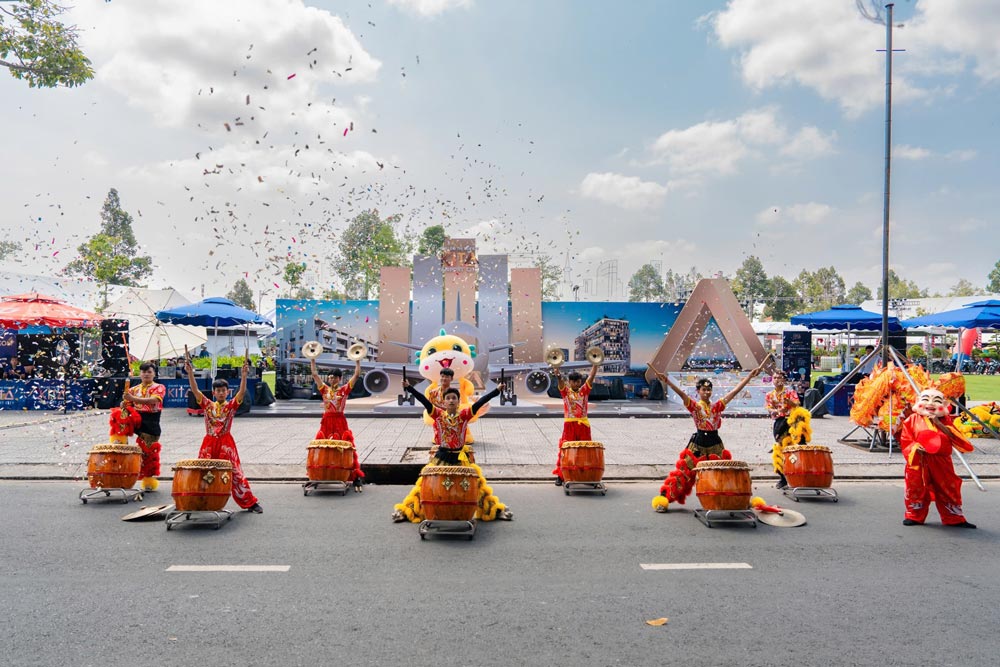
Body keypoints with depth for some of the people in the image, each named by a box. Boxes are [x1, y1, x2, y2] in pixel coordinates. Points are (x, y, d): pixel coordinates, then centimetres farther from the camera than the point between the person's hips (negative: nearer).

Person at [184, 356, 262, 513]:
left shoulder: (231, 405, 2)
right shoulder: (207, 404, 7)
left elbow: (242, 392, -13)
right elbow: (195, 390, -3)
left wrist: (244, 376, -26)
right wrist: (190, 373, -15)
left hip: (226, 443, -2)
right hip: (209, 443, 2)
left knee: (235, 473, -2)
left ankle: (251, 502, 4)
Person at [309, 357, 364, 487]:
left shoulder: (344, 390, 4)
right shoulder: (324, 389, 9)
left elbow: (356, 375, -1)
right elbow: (314, 374, 6)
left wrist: (358, 361, -3)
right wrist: (312, 359, 5)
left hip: (340, 421, -2)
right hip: (326, 421, 2)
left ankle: (355, 475, -4)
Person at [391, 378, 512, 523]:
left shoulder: (464, 414, -3)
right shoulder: (438, 414, -3)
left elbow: (479, 403, -13)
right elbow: (424, 401, -14)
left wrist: (497, 390, -23)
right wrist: (410, 387, -25)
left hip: (460, 457, 0)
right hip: (441, 457, 0)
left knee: (477, 481, 2)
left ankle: (494, 510, 19)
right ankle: (406, 511, 15)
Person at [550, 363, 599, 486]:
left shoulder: (584, 391, 9)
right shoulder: (565, 391, 5)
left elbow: (591, 377, -3)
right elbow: (561, 382, -16)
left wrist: (595, 364, -16)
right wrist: (558, 375, -37)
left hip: (583, 424, 2)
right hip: (569, 424, -2)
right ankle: (560, 476, 3)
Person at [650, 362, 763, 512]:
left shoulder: (718, 406, 6)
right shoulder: (694, 406, -4)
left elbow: (735, 391, 2)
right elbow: (681, 394, -20)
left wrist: (750, 376, -3)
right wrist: (667, 381, -36)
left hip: (715, 445, 3)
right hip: (698, 445, -3)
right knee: (684, 472, -4)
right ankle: (663, 499, 0)